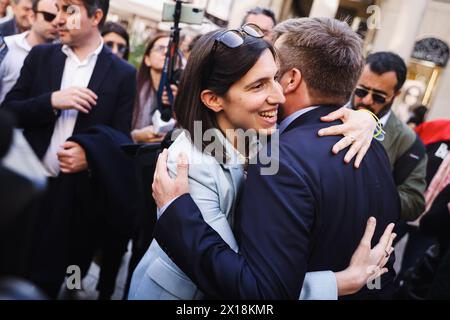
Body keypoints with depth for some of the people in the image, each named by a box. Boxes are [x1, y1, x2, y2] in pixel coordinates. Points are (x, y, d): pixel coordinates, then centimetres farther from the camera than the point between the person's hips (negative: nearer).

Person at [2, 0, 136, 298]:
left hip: (75, 194, -2)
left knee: (47, 280, 10)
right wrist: (52, 101, -14)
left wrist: (91, 157, -20)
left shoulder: (123, 73, -1)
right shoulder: (40, 56, 6)